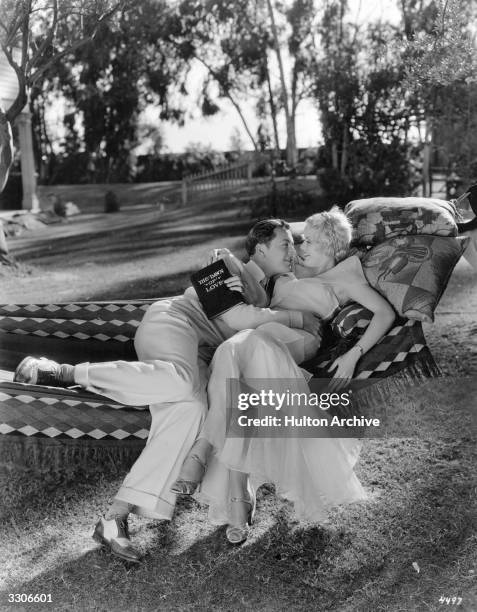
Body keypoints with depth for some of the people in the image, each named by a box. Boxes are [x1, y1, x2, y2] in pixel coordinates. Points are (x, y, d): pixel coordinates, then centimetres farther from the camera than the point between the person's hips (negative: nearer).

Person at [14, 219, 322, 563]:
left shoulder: (264, 293, 29)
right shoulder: (229, 264, 6)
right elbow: (232, 316, -10)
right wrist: (295, 318, -6)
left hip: (196, 355, 7)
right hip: (172, 320, -6)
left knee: (190, 408, -26)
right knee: (182, 382, -40)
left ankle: (117, 517, -32)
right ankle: (65, 372, -28)